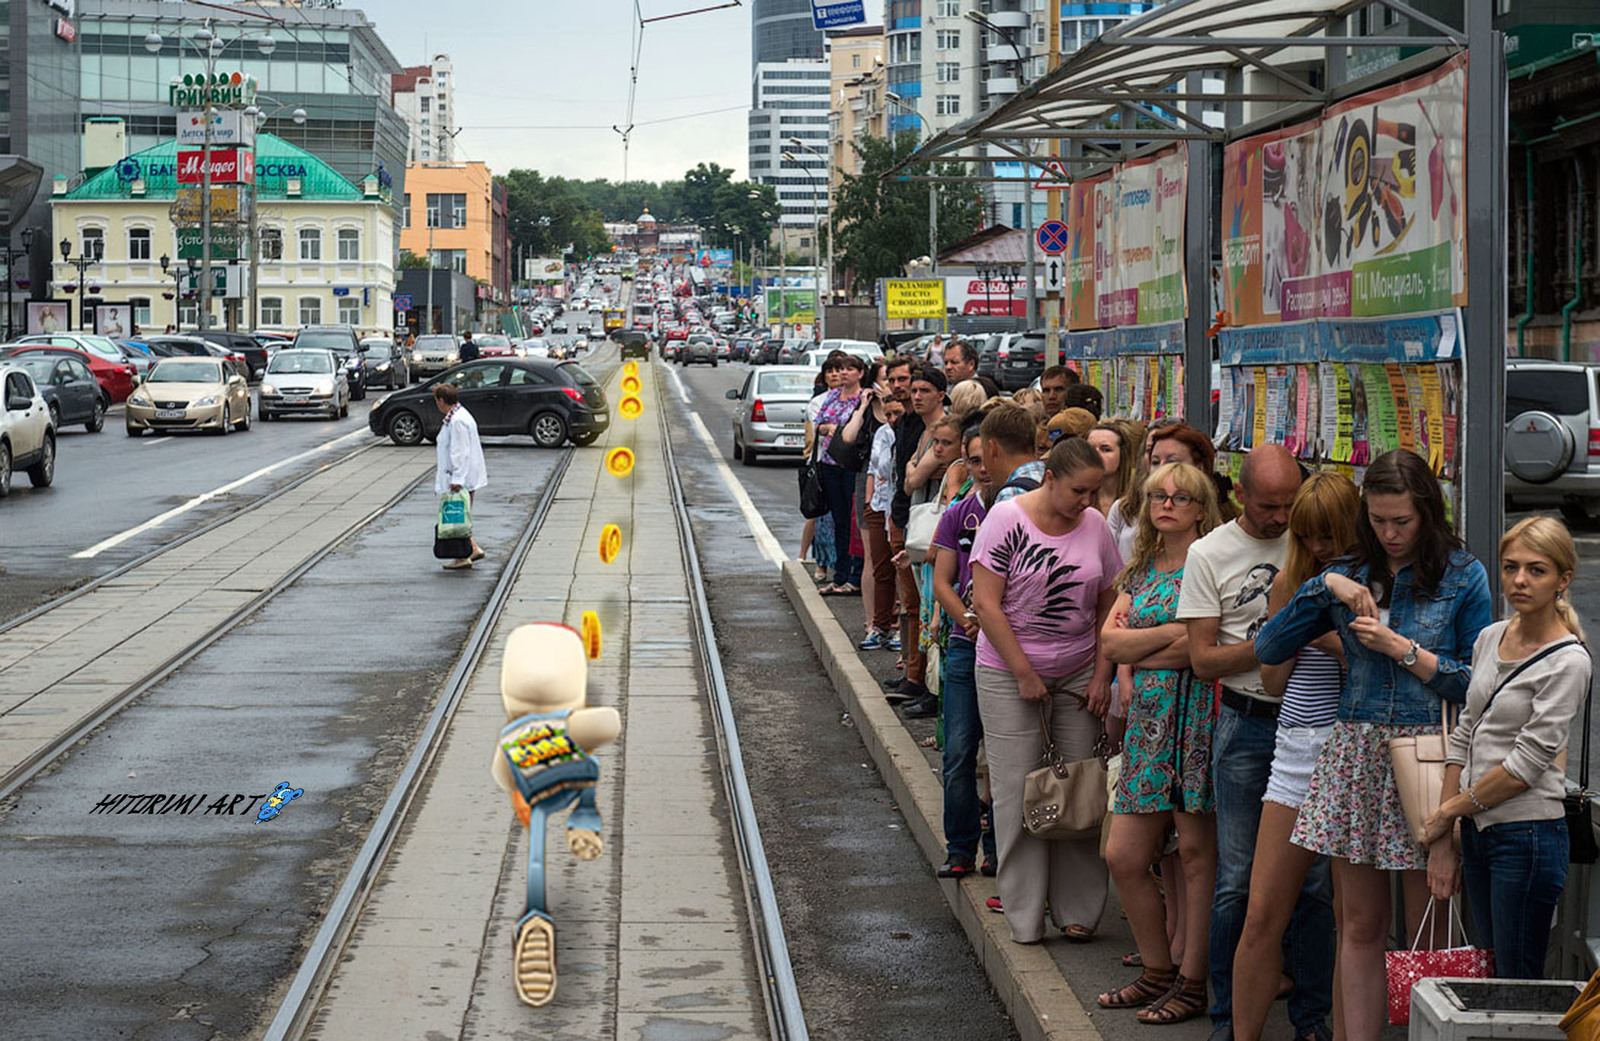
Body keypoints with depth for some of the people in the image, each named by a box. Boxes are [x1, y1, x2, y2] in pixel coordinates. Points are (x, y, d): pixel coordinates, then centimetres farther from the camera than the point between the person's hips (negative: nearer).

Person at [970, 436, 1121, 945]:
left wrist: (1102, 677, 2)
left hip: (1079, 674, 4)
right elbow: (986, 605, -12)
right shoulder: (1007, 519, -10)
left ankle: (1077, 909, 13)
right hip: (1010, 674, -4)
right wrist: (1025, 674, -13)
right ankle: (1024, 916, 7)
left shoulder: (1095, 526, 3)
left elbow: (1107, 609, 10)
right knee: (1018, 790, -2)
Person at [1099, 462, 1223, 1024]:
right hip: (1148, 719, 7)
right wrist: (1173, 632, -7)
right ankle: (1158, 972, 19)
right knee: (1123, 857, 5)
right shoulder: (1140, 570, 17)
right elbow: (1110, 640, 5)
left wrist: (1138, 660, -4)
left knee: (1196, 851, -2)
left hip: (1196, 711, -7)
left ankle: (1193, 983, 6)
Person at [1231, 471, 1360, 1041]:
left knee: (1351, 920, 1)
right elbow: (1274, 679, 8)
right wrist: (1290, 607, -3)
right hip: (1296, 752, 4)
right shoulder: (1293, 581, 10)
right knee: (1262, 915, 2)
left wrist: (1336, 641, -18)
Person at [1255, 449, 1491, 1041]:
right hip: (1356, 748, 4)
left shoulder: (1463, 576, -1)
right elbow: (1268, 650, 6)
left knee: (1425, 930, -1)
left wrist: (1401, 648, -10)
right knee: (1360, 925, 7)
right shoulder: (1352, 574, 10)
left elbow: (1476, 683, -4)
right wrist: (1325, 588, -3)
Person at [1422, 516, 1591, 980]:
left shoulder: (1568, 661, -12)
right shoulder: (1489, 638, 10)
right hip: (1478, 833, 7)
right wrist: (1442, 840, 10)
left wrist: (1450, 811, -5)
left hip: (1527, 836, -7)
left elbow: (1527, 764, -15)